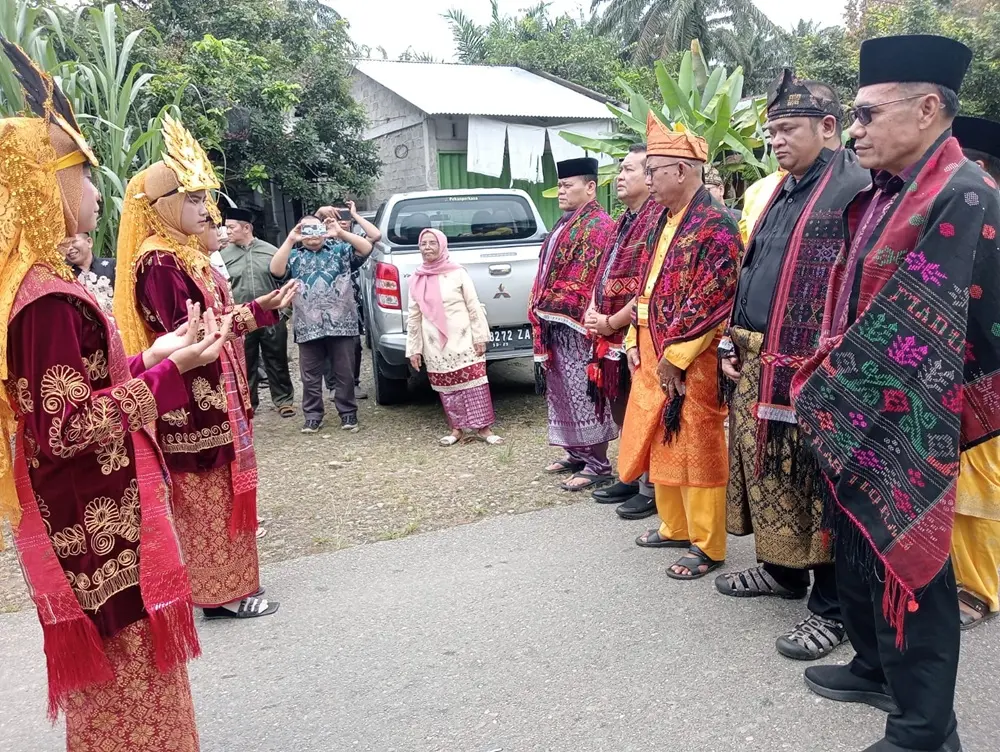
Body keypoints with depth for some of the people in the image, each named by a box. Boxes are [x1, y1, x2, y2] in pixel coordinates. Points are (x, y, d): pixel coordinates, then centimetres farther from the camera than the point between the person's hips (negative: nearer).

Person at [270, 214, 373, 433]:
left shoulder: (339, 249, 9)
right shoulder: (294, 256, 10)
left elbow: (366, 248, -3)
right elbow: (275, 270, -8)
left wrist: (341, 233, -14)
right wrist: (290, 240, -14)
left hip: (341, 325, -1)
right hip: (308, 328, 1)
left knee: (345, 373, 6)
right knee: (310, 376, 7)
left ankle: (348, 413, 18)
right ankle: (313, 416, 19)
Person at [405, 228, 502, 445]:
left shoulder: (458, 273, -3)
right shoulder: (416, 280, 6)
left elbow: (474, 308, -2)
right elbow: (413, 317, 8)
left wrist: (480, 337, -6)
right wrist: (413, 349, 6)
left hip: (463, 341, -3)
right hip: (435, 348, 3)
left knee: (474, 384, -2)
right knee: (447, 388, 8)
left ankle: (483, 427, 7)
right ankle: (457, 429, 20)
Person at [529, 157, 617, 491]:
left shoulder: (598, 225, -10)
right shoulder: (566, 224, 20)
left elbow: (590, 280, -19)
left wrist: (552, 308, -19)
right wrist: (542, 308, 17)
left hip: (576, 326, -10)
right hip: (556, 325, 10)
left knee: (585, 394, -5)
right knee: (564, 392, 14)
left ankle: (598, 464, 3)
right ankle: (578, 454, 26)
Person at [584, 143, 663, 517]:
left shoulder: (658, 221, -15)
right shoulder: (623, 222, 16)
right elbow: (603, 274, 20)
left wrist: (611, 323, -15)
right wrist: (593, 311, 2)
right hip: (611, 336, 9)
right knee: (622, 411, 17)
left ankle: (651, 488, 14)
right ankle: (632, 477, 31)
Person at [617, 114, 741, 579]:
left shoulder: (715, 223, -14)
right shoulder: (664, 221, 13)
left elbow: (711, 298, -20)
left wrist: (674, 357, -18)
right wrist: (635, 341, 8)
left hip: (690, 364, -9)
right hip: (653, 356, 9)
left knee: (695, 450, 1)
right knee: (661, 445, 17)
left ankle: (707, 546, 14)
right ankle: (675, 527, 33)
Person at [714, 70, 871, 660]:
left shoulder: (857, 187, -10)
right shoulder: (780, 194, 17)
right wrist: (731, 342, 14)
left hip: (815, 369, -8)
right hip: (756, 364, 8)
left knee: (820, 483, 0)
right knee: (767, 471, 16)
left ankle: (833, 608, 14)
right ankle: (782, 569, 35)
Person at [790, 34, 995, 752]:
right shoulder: (883, 195, 11)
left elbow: (912, 329, -21)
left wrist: (825, 393, -15)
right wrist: (830, 387, 8)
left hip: (904, 428, -8)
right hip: (856, 418, 9)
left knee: (909, 564, 3)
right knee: (859, 551, 20)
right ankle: (877, 667, 40)